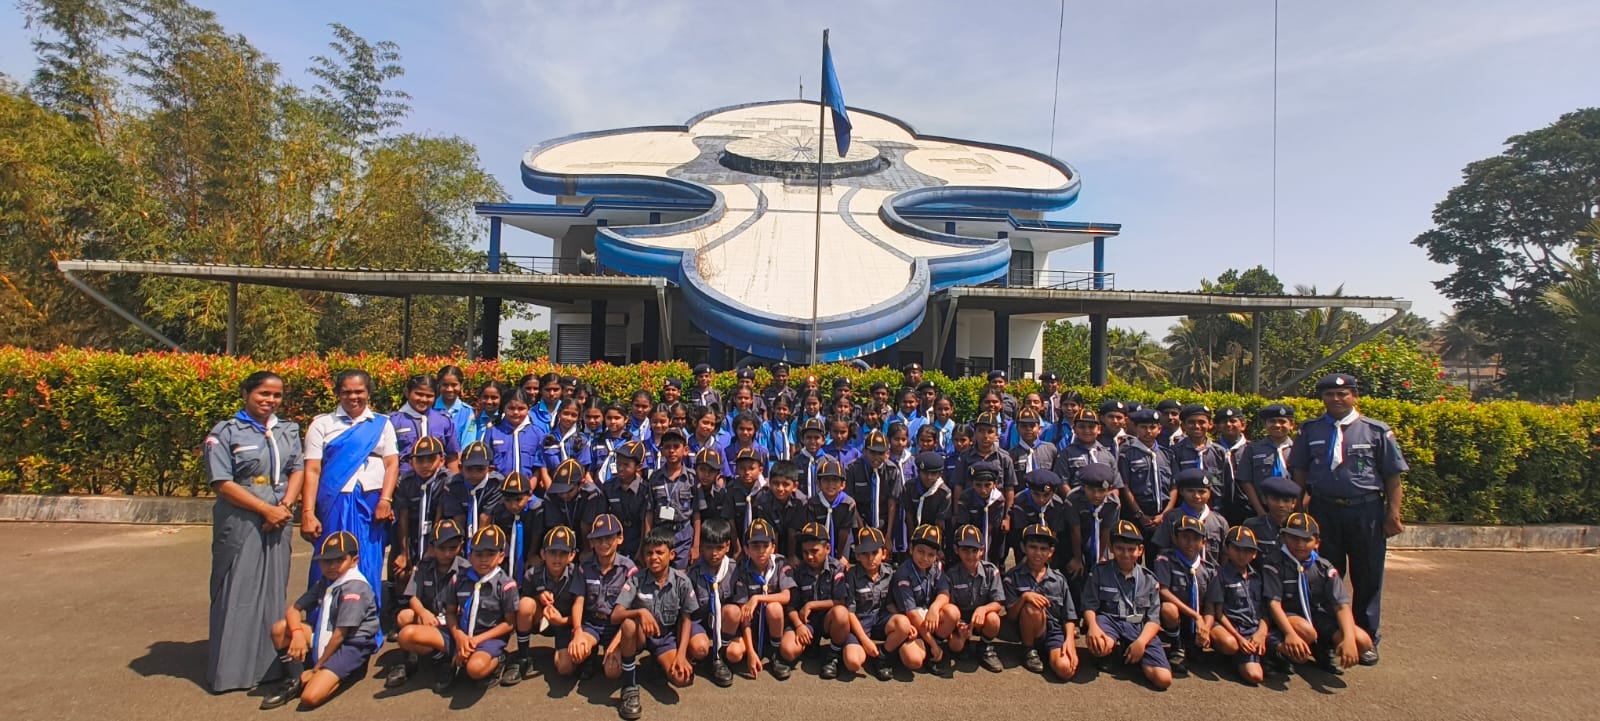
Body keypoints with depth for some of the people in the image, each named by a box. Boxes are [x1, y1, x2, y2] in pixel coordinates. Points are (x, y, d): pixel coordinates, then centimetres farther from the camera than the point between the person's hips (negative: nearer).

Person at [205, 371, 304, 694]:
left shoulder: (288, 431, 10)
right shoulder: (225, 432, -4)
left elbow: (297, 469, 8)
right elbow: (222, 483, -9)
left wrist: (285, 506, -8)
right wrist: (266, 509, -13)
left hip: (277, 522, 4)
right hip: (239, 524, -4)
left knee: (273, 591, 8)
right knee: (237, 593, 1)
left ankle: (270, 664, 17)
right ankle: (231, 669, 12)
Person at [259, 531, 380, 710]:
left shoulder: (354, 587, -19)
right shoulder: (324, 582, 9)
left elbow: (340, 634, -18)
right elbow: (294, 609, 8)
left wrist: (317, 667, -10)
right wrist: (298, 633, -13)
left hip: (351, 646, -9)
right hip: (325, 640, 9)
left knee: (310, 698, -24)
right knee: (280, 628, -6)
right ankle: (294, 680, 7)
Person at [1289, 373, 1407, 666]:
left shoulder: (1376, 431, 0)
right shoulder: (1310, 430, 5)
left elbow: (1393, 476, 1)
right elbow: (1299, 471, 8)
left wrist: (1393, 514, -4)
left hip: (1366, 512, -1)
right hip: (1323, 510, 1)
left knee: (1367, 578, 9)